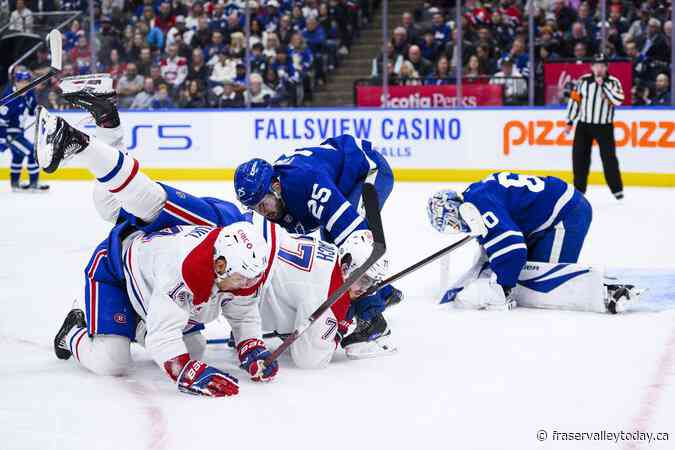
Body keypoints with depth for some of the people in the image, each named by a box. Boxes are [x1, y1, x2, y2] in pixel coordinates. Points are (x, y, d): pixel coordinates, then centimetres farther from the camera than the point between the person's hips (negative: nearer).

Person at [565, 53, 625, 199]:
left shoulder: (613, 82, -5)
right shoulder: (583, 81, 0)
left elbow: (618, 100, -21)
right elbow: (574, 100, 5)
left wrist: (603, 85, -24)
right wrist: (569, 121, 4)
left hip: (604, 127, -2)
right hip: (584, 125, 2)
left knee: (609, 158, -7)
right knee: (579, 158, 2)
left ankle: (617, 189, 2)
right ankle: (579, 189, 14)